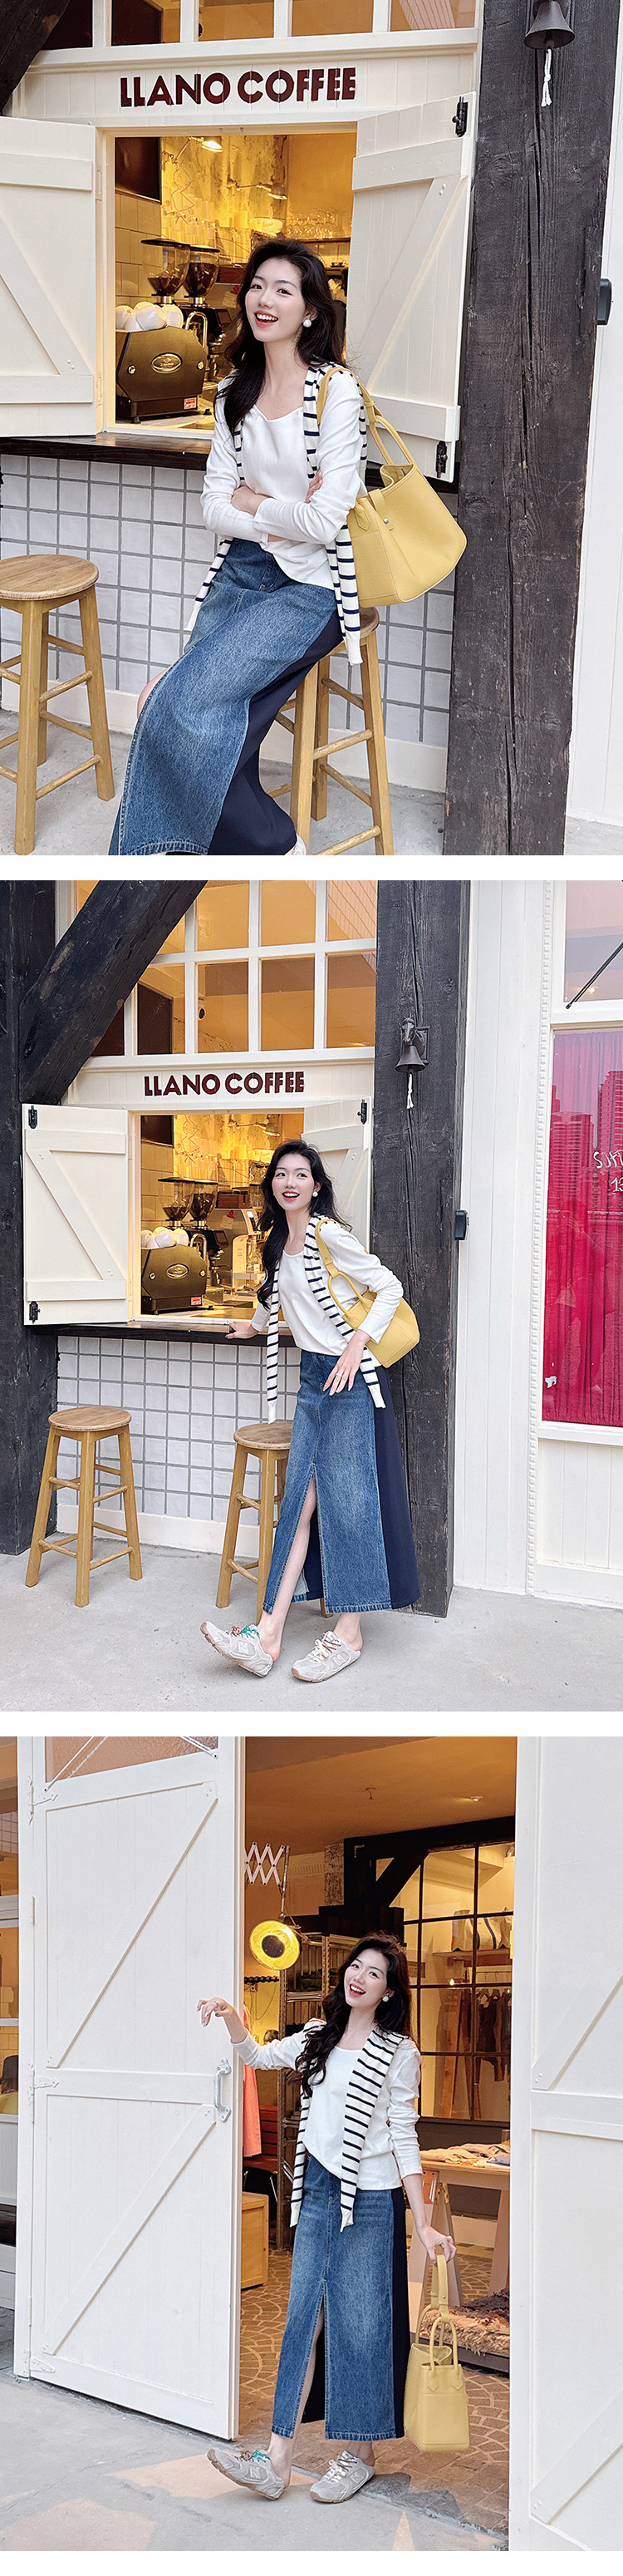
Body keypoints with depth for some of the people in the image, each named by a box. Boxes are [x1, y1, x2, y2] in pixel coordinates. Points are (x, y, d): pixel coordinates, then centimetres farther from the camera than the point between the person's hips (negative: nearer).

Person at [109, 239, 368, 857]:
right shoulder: (235, 393, 12)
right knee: (206, 719, -18)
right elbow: (214, 508, 7)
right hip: (238, 574, 6)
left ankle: (271, 846, -5)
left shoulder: (336, 391, -9)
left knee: (183, 705, -22)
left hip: (307, 587, -6)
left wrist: (252, 503, -1)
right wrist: (283, 516, -8)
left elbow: (326, 521, -16)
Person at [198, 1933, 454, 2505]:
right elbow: (259, 2056, 16)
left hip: (370, 2199, -5)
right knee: (304, 2318, 3)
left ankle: (360, 2456, 15)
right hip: (318, 2190, 5)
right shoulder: (321, 2036, 11)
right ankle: (277, 2463, 1)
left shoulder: (398, 2052, -5)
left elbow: (404, 2137, -4)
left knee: (359, 2323, 0)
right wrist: (231, 2017, -4)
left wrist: (423, 2223, -7)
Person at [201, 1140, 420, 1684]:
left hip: (350, 1375, -8)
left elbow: (390, 1288, -11)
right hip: (312, 1375, 8)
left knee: (345, 1496, -8)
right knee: (300, 1499, -1)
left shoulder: (330, 1235, -10)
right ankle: (267, 1638, -8)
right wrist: (254, 1325, 52)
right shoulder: (282, 1241, 15)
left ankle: (348, 1635, -3)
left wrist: (356, 1346, -19)